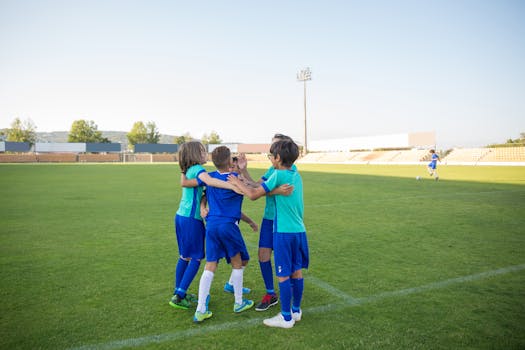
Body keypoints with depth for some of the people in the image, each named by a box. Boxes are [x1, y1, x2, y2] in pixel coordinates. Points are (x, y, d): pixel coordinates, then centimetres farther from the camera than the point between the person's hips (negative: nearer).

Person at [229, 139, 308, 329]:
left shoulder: (278, 175, -14)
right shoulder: (296, 175, 9)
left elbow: (254, 195, -12)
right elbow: (261, 187, 15)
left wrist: (238, 183, 3)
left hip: (284, 232, -8)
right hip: (299, 230, 8)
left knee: (284, 275, 2)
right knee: (297, 272, 15)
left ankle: (286, 317, 12)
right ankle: (296, 311, 28)